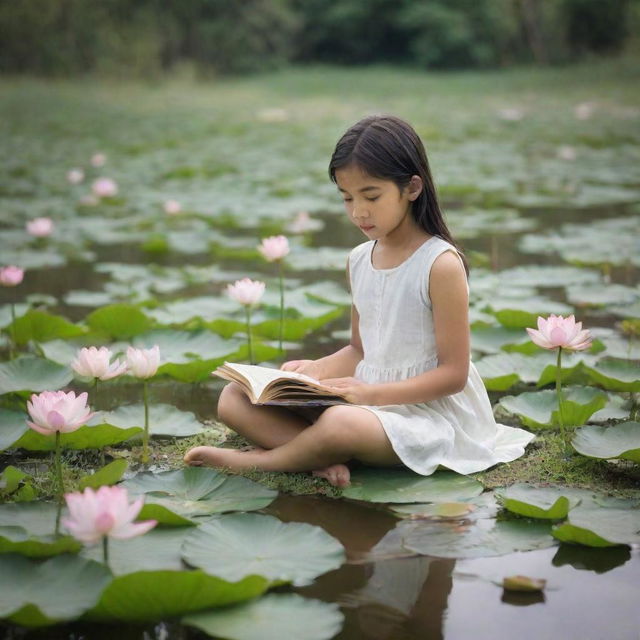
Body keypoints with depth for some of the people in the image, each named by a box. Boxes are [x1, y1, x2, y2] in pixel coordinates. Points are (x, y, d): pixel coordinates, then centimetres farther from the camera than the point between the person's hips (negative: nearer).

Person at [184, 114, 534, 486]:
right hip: (366, 401, 8)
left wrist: (373, 393, -23)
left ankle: (257, 460, -12)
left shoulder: (441, 264, -13)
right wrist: (316, 370, -2)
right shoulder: (359, 261, 9)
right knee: (235, 398, -4)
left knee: (340, 424, -40)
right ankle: (325, 458, -24)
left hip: (427, 411, -7)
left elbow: (454, 374, -13)